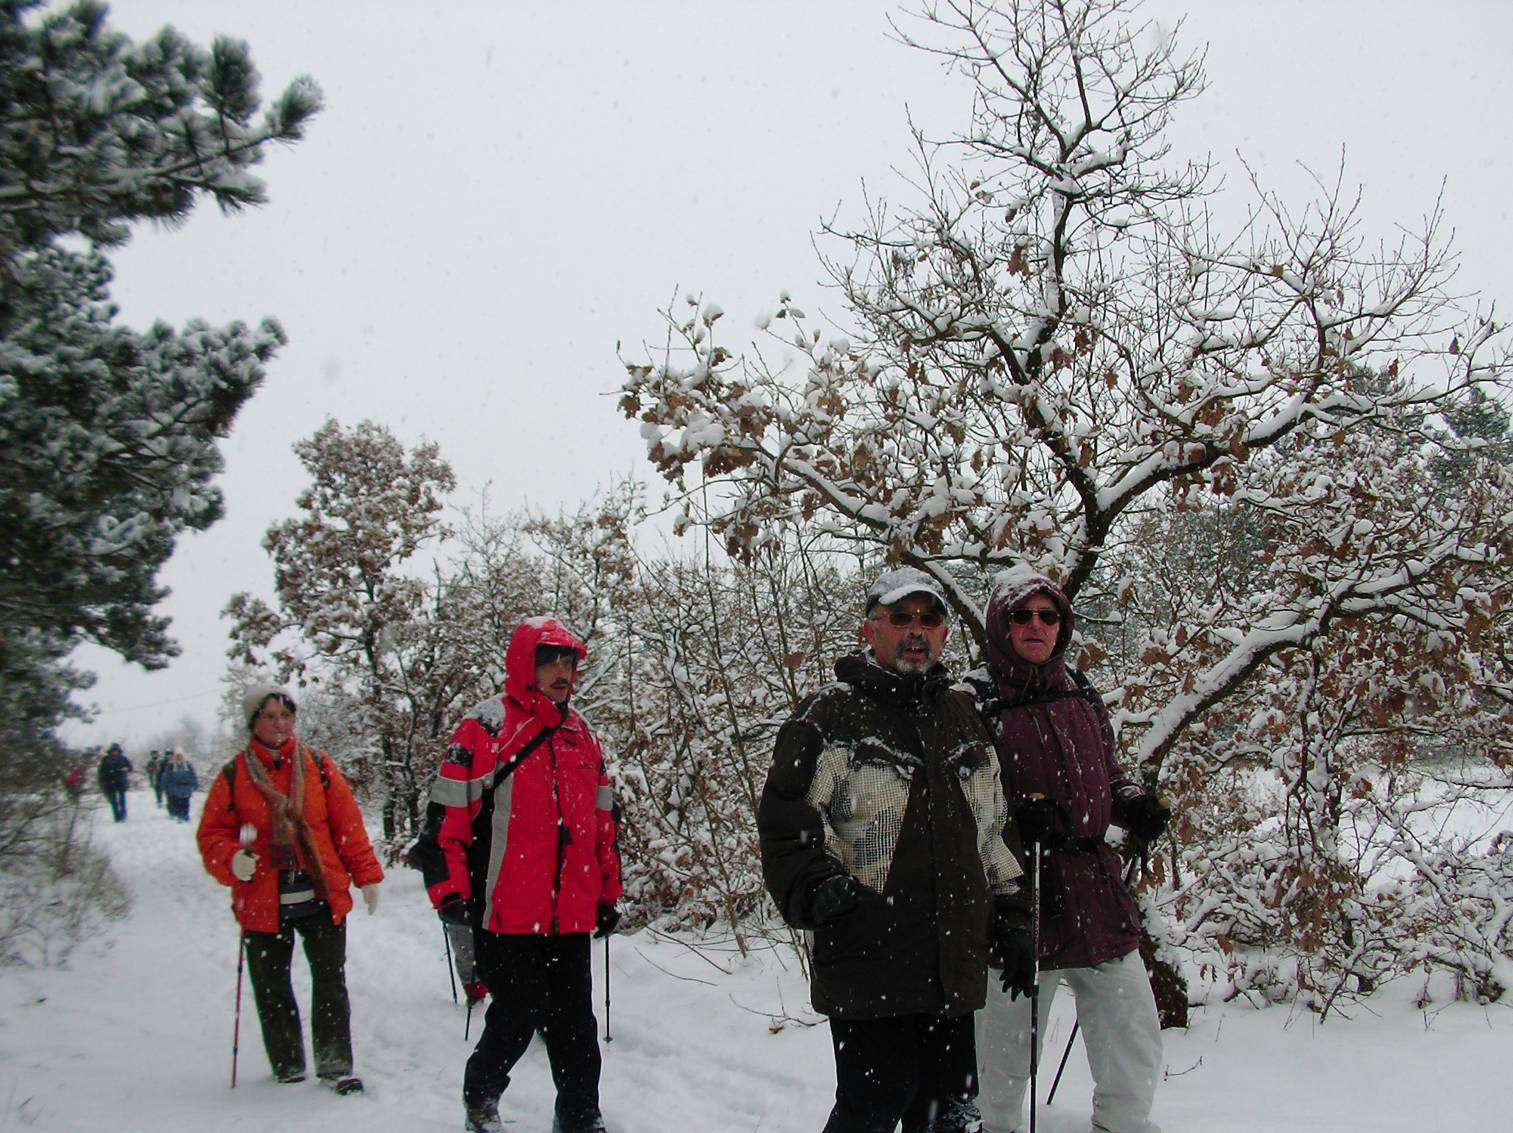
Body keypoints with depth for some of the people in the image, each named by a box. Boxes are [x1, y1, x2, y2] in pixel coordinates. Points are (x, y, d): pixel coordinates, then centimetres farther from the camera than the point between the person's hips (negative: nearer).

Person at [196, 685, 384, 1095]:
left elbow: (348, 823, 4)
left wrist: (367, 875, 3)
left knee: (331, 984, 3)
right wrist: (232, 861, -18)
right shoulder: (234, 775, 0)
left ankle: (335, 1065, 12)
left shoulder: (318, 767, 2)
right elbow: (212, 833, 2)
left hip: (322, 898, 0)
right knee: (272, 990, 11)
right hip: (263, 905, 0)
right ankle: (288, 1067, 26)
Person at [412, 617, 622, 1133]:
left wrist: (608, 892, 20)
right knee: (518, 1017, 0)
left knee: (575, 1023, 9)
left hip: (571, 916, 6)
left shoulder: (582, 734, 14)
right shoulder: (486, 727, -6)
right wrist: (450, 891, -12)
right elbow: (447, 814, -9)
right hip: (506, 914, -6)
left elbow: (602, 819, 21)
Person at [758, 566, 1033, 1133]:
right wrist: (823, 891, -21)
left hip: (955, 965, 6)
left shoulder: (963, 717, 17)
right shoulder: (830, 714, -3)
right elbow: (784, 824, -7)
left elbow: (992, 832, 23)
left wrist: (1010, 917, 19)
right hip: (868, 961, -6)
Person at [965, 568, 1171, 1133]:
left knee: (1135, 1042, 13)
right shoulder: (975, 700, -8)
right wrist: (1018, 813, -23)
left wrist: (1135, 803, 4)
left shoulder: (1082, 694, 12)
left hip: (1096, 891, 6)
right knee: (1007, 1043, 8)